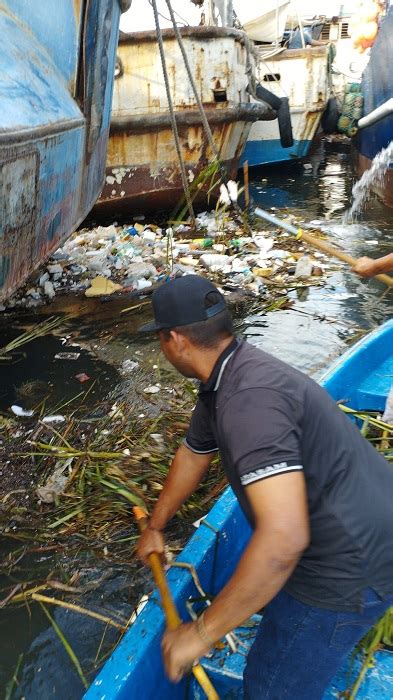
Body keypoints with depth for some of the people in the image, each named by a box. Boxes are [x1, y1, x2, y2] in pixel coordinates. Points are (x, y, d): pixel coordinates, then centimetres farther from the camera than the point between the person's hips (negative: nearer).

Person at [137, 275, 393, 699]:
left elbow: (283, 538, -38)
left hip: (347, 566, -9)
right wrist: (155, 527, 32)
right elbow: (193, 455, 18)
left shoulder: (249, 398, -31)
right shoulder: (225, 379, 3)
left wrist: (203, 632, -26)